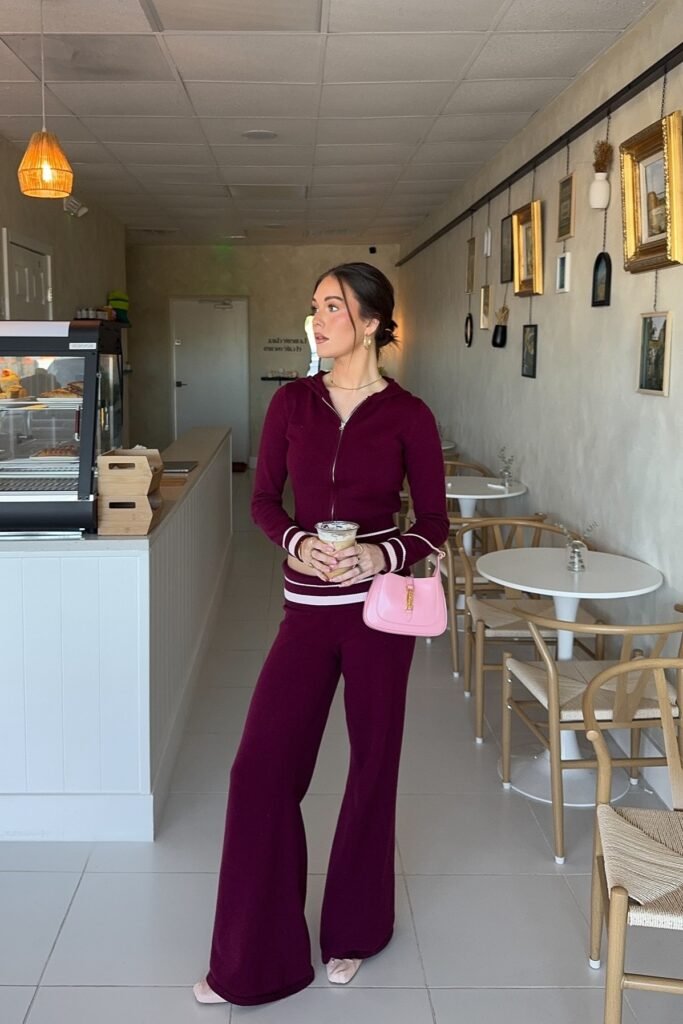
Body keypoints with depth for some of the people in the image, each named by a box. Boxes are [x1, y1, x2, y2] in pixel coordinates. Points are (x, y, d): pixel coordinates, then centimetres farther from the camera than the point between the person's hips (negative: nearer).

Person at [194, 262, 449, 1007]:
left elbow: (434, 524, 0)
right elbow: (263, 499, 5)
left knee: (373, 763, 9)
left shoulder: (407, 414, -3)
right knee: (262, 766, -1)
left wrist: (384, 555, -19)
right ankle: (254, 958, 16)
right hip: (308, 607, 2)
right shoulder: (292, 402, 4)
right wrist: (297, 543, -14)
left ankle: (353, 931, 32)